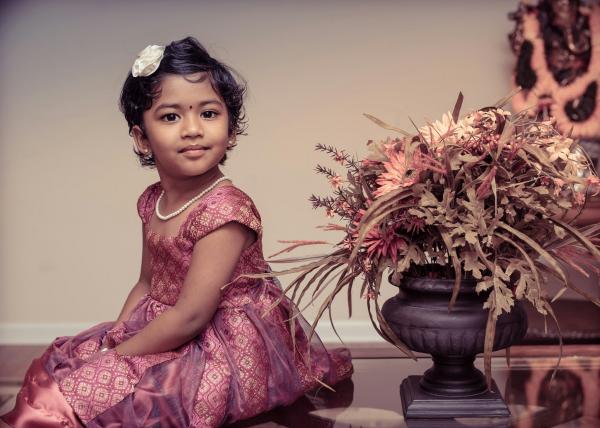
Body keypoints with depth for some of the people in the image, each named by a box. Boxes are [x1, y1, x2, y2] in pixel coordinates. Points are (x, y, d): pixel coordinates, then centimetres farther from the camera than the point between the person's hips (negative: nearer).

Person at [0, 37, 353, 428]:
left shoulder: (226, 210, -24)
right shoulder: (152, 202, 3)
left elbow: (190, 316, -25)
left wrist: (116, 355, -17)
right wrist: (115, 337, 1)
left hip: (226, 348, -8)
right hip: (164, 330, 9)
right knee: (60, 361, 8)